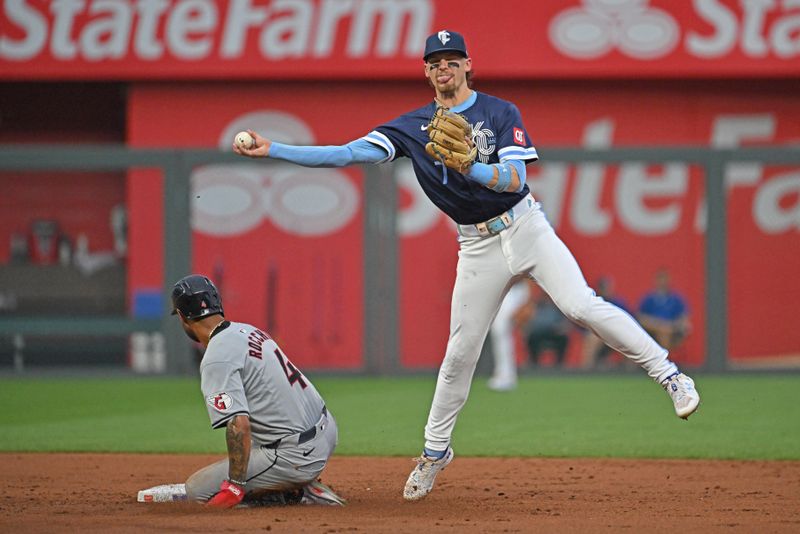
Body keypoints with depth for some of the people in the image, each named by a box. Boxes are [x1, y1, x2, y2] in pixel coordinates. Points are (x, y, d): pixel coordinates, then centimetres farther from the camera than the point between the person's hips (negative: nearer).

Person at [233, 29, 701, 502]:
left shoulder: (501, 112, -4)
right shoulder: (412, 126, 3)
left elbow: (516, 179, -14)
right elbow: (348, 154, -5)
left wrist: (470, 168, -34)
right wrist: (272, 150, -13)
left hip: (525, 227, -2)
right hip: (478, 246, 2)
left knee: (583, 306, -20)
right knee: (460, 352, 5)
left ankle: (670, 375, -13)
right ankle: (435, 450, 19)